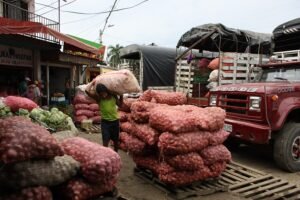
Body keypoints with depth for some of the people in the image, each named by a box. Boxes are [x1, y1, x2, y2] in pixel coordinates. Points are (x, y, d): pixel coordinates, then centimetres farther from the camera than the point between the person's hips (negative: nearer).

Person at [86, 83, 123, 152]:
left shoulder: (113, 96, -3)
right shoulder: (98, 98, -10)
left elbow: (120, 104, 13)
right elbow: (87, 91, -22)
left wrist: (121, 95, 3)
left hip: (115, 121, 3)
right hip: (105, 121, -2)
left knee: (116, 141, 15)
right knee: (105, 141, -7)